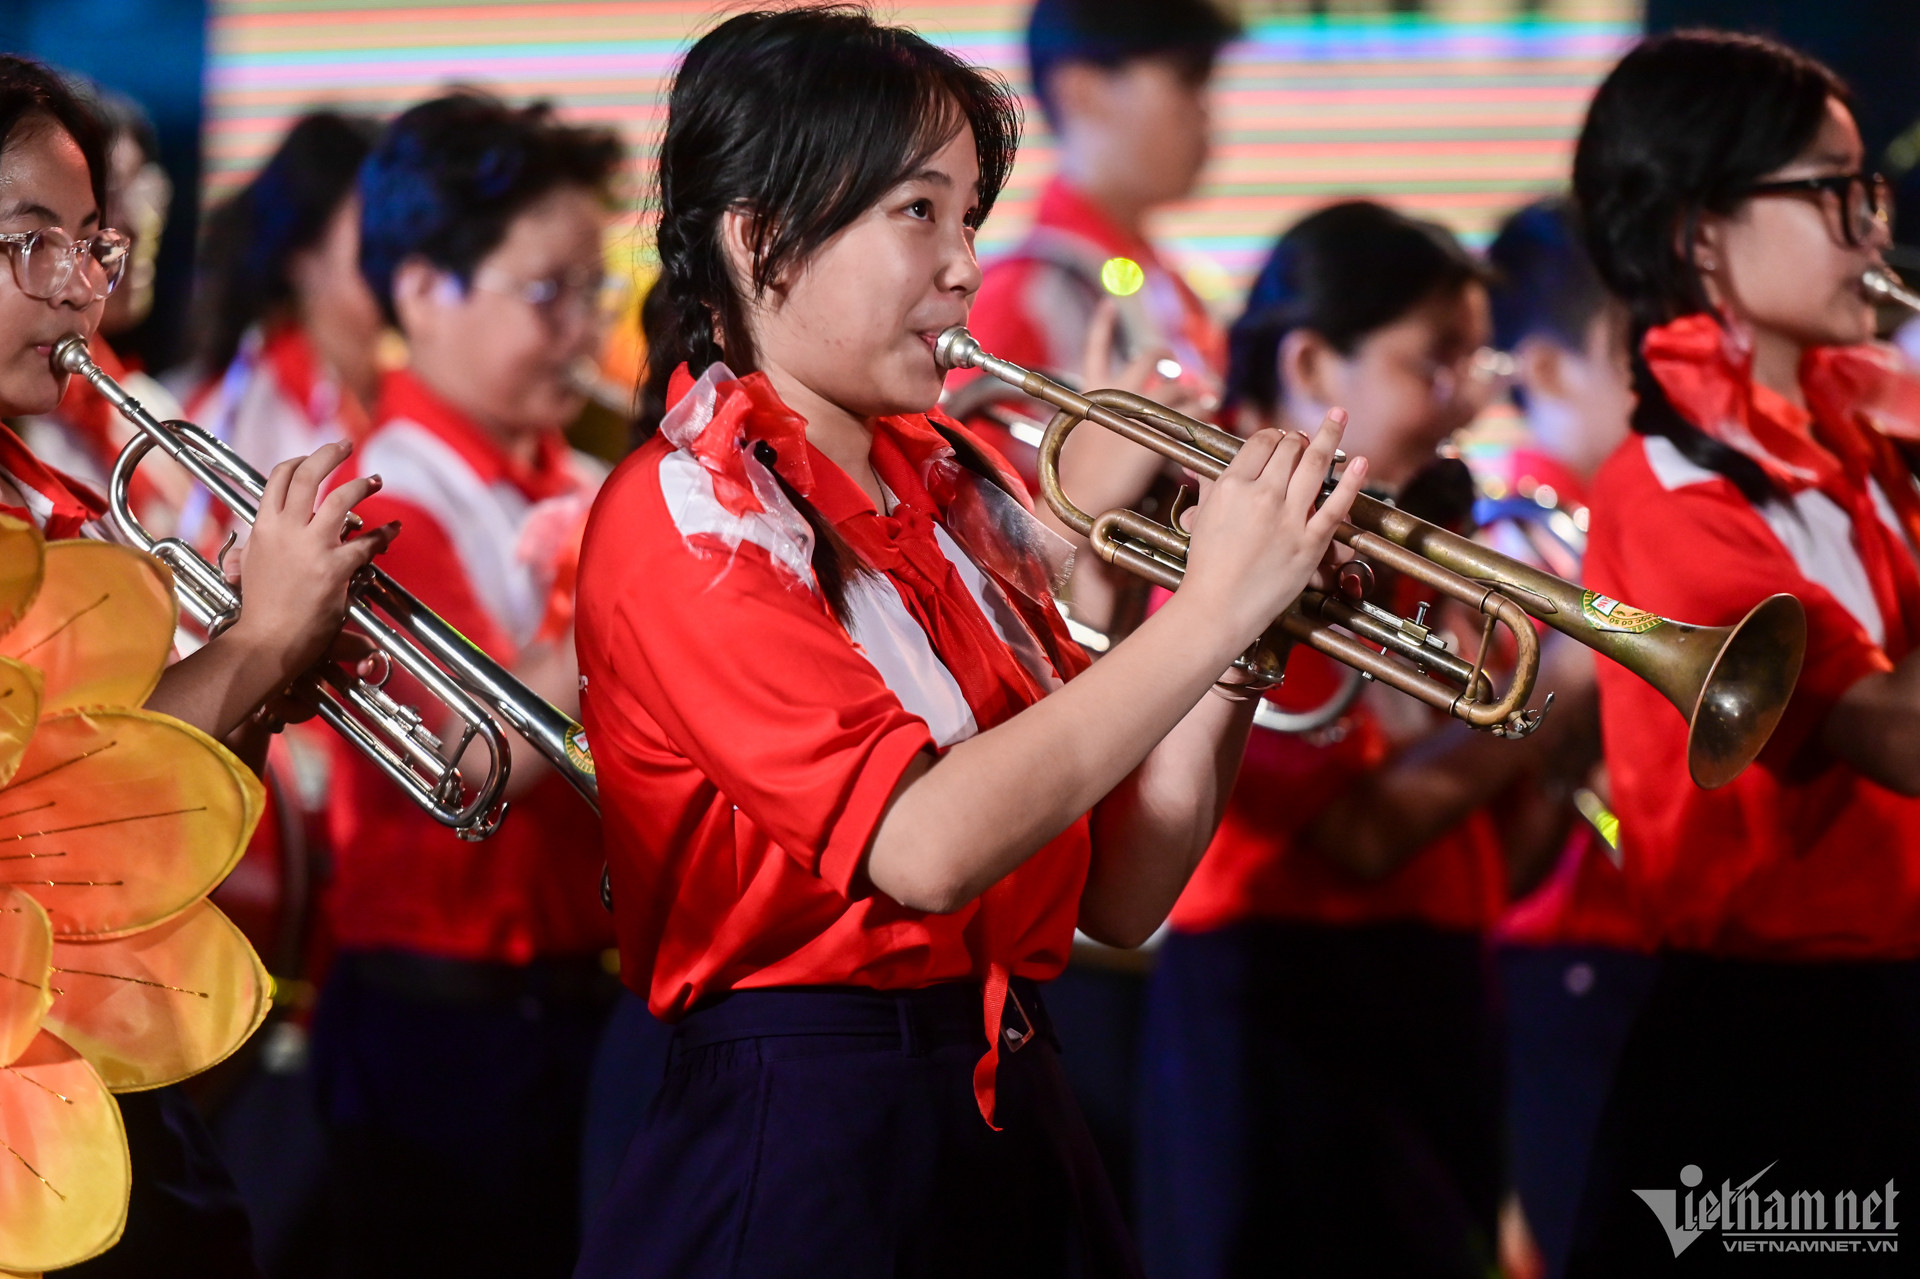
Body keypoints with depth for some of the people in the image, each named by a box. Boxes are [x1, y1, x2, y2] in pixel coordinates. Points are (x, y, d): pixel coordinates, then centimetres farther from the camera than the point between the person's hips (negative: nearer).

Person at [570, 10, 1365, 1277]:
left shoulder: (957, 493, 9)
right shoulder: (681, 515, -10)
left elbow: (1118, 895, 8)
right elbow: (925, 843, -24)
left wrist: (1240, 648, -6)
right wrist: (1212, 610, -19)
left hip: (1019, 1120, 7)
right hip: (804, 1154, -7)